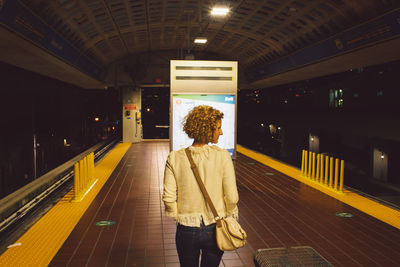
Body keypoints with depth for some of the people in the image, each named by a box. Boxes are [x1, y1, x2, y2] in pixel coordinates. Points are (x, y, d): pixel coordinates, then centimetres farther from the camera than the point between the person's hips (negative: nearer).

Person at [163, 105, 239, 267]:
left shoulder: (174, 158, -10)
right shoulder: (222, 156, -15)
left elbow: (169, 197, -9)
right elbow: (232, 197, -13)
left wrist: (178, 217, 8)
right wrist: (231, 218, 6)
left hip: (186, 231, 1)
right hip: (215, 229, 0)